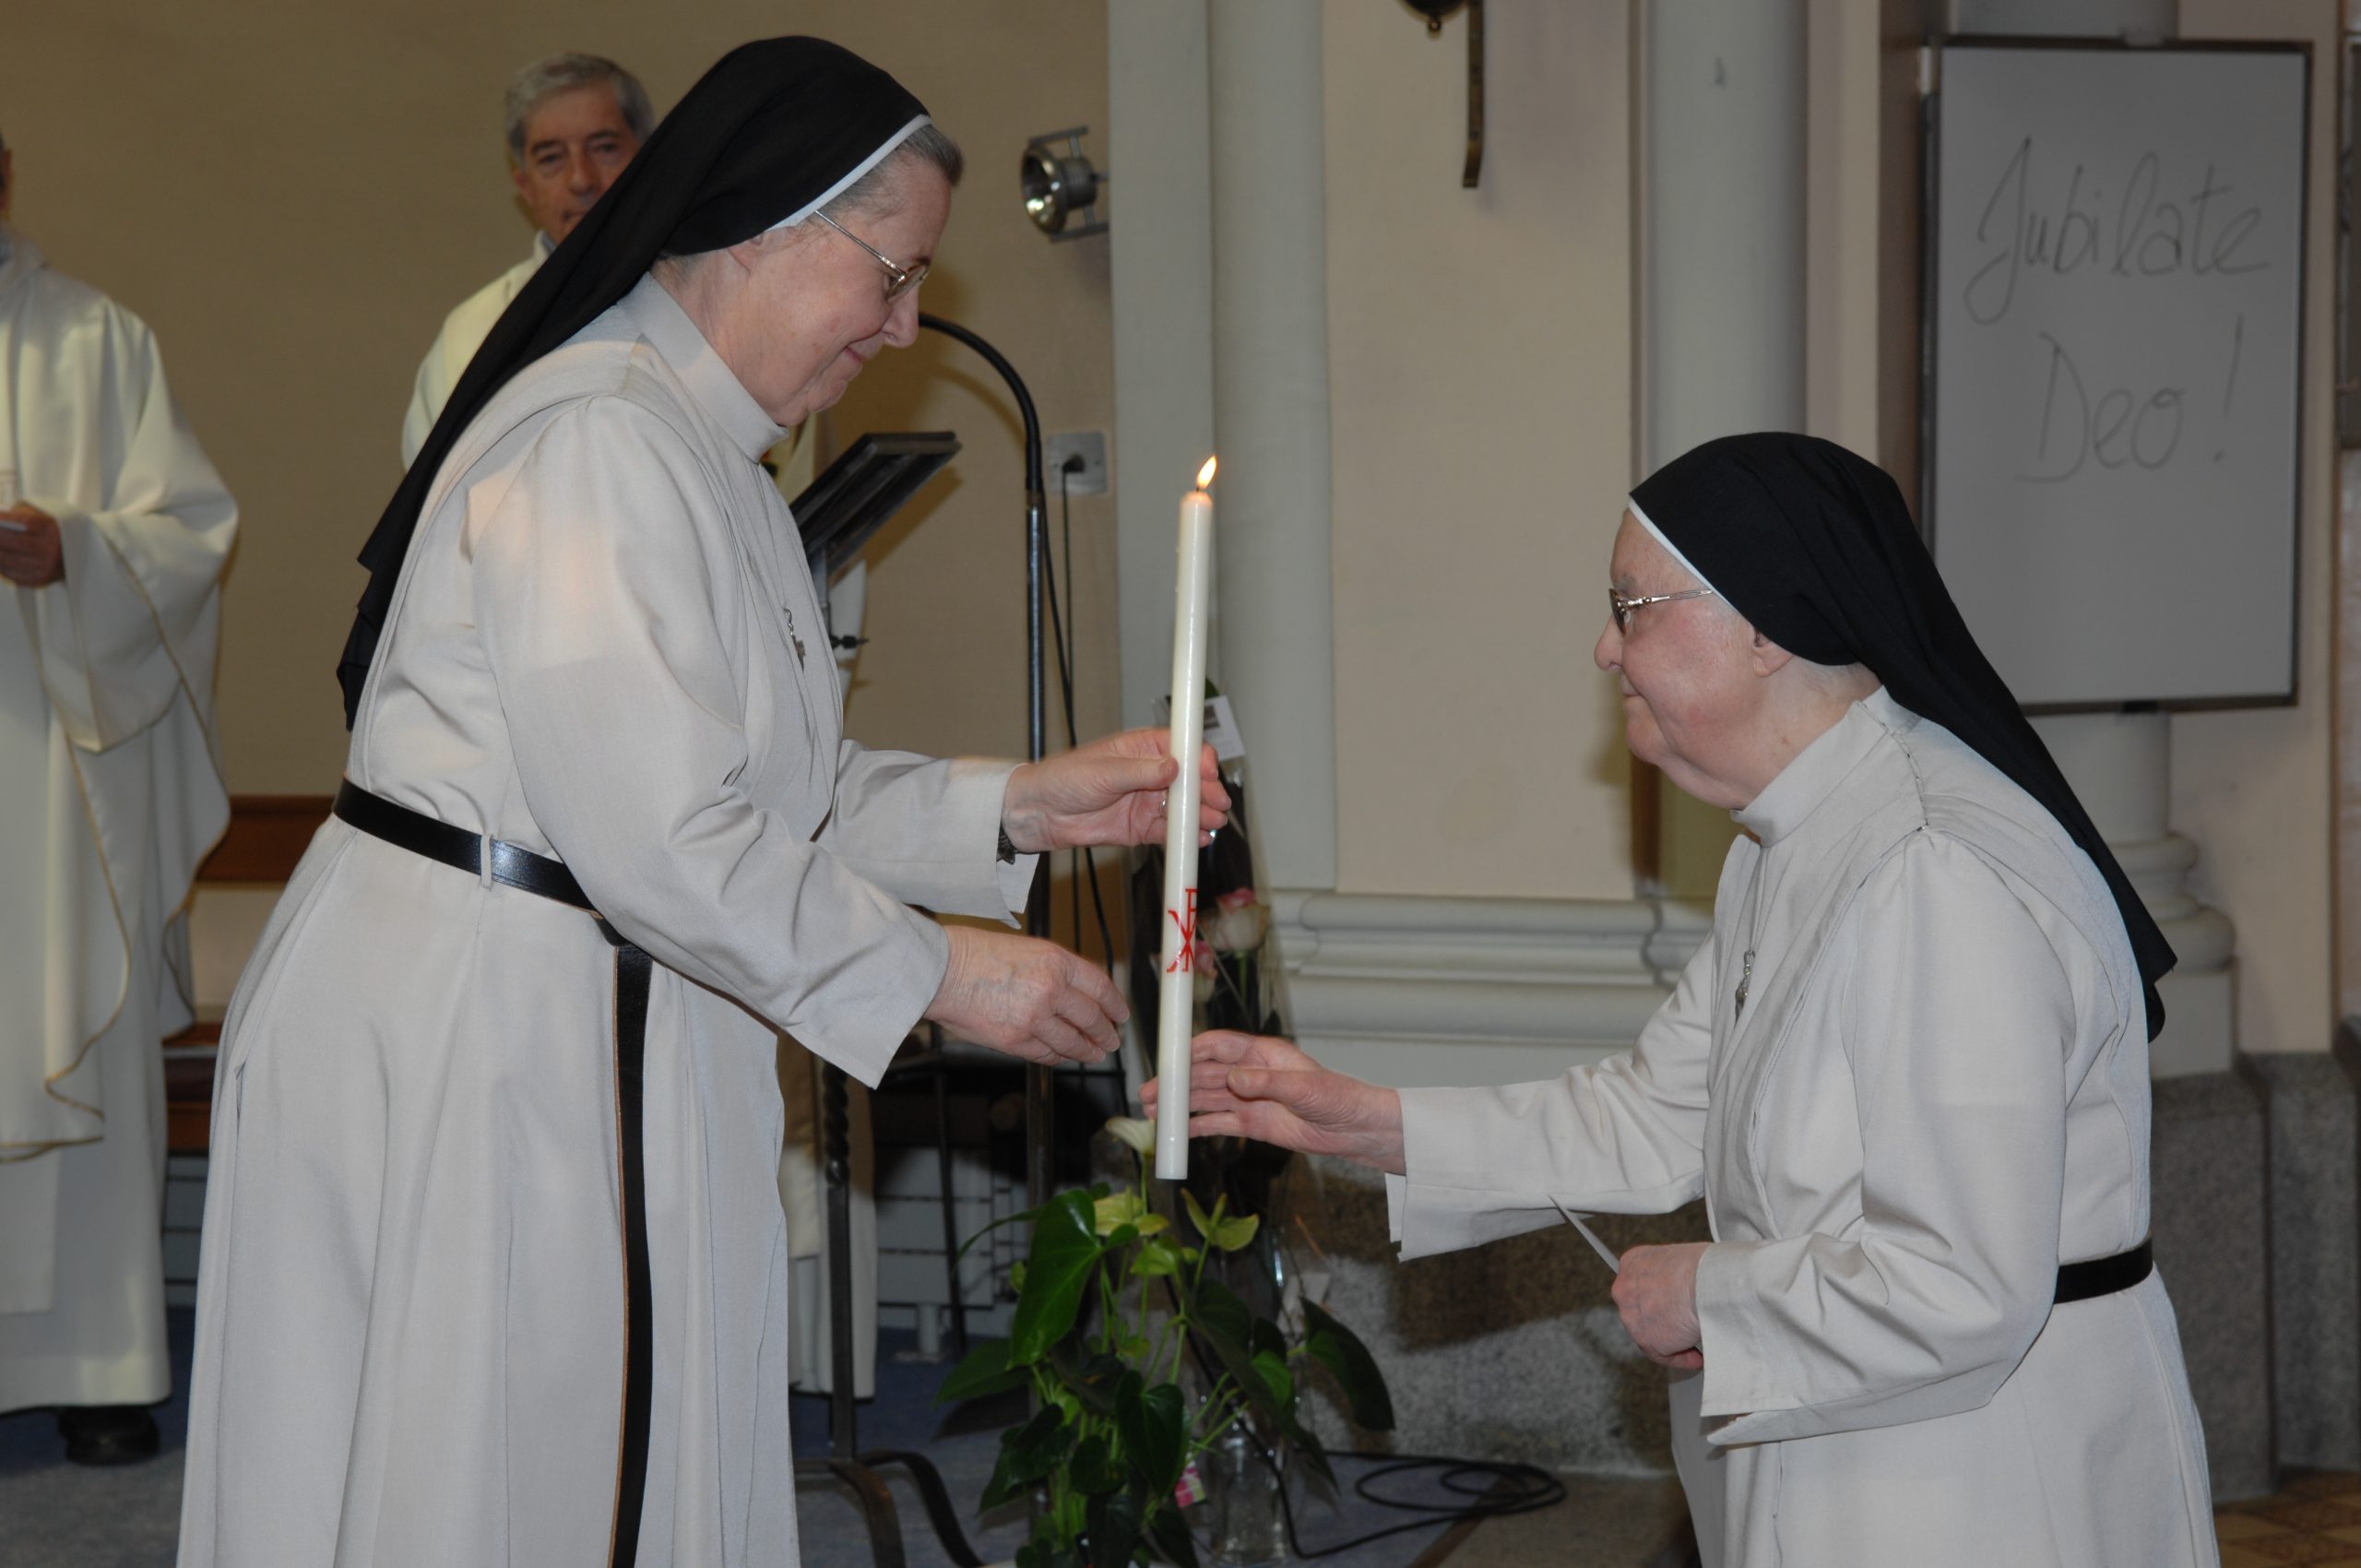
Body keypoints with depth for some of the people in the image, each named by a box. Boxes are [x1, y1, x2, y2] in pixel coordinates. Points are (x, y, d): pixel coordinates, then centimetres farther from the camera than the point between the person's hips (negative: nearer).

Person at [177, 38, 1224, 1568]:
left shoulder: (706, 452, 15)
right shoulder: (597, 439, -20)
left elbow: (774, 790, 15)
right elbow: (660, 838, -25)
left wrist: (1024, 806, 5)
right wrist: (938, 972, -17)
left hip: (587, 1039, 10)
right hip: (460, 1047, -10)